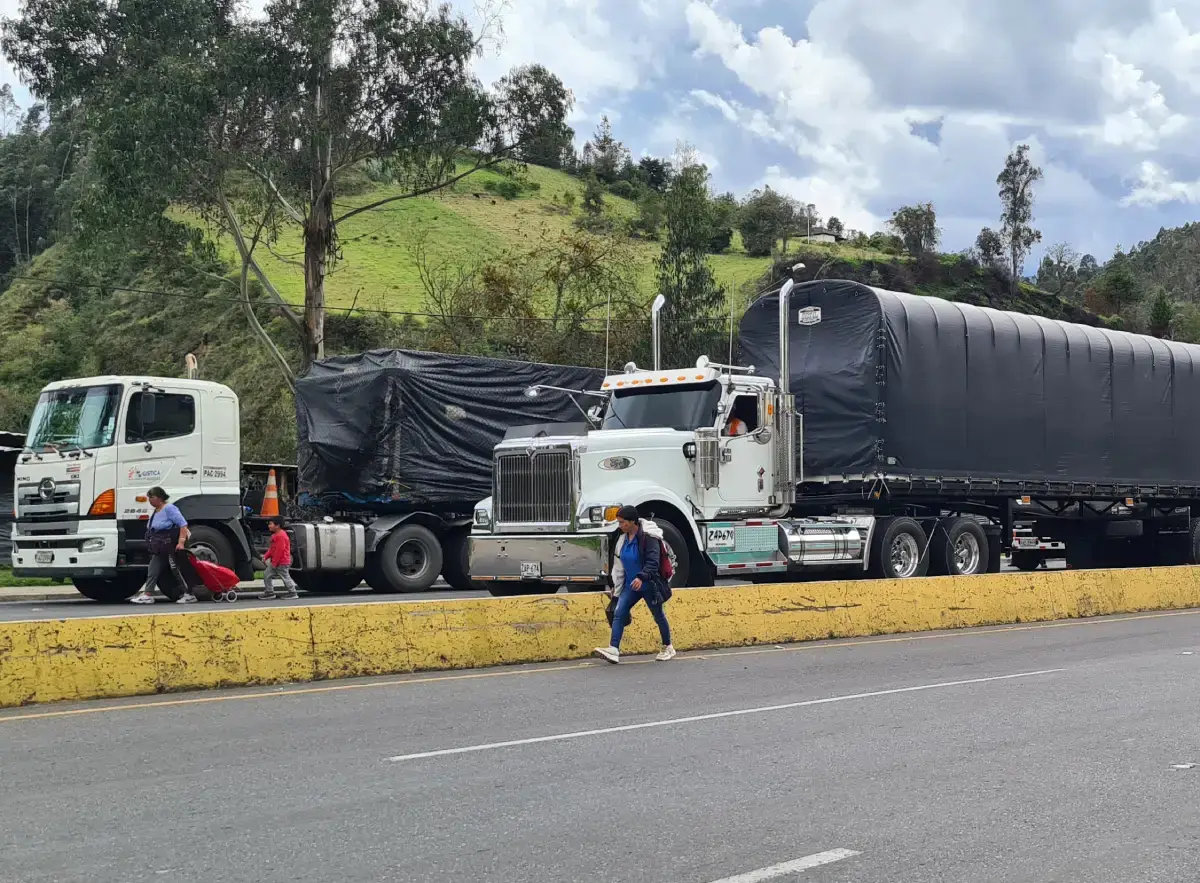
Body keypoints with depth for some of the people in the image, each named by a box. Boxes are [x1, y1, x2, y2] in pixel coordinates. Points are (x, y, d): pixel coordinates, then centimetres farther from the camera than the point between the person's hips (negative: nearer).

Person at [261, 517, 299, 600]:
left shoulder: (281, 536, -21)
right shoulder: (275, 535, 12)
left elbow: (279, 550, -24)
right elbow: (271, 548, 18)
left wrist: (274, 562, -21)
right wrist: (265, 557, 7)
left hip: (281, 562, -10)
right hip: (275, 562, 10)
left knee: (285, 578, -2)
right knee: (266, 575, 8)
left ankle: (293, 593, 9)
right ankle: (270, 593, 14)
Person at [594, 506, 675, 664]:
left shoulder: (648, 538, -17)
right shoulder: (623, 539, 6)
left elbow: (653, 562, -24)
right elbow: (619, 565, 14)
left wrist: (641, 577, -39)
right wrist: (617, 588, 17)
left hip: (649, 585, -6)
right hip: (631, 586, 6)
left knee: (658, 616, 10)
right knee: (618, 613, -9)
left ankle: (668, 648, 29)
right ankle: (614, 650, -17)